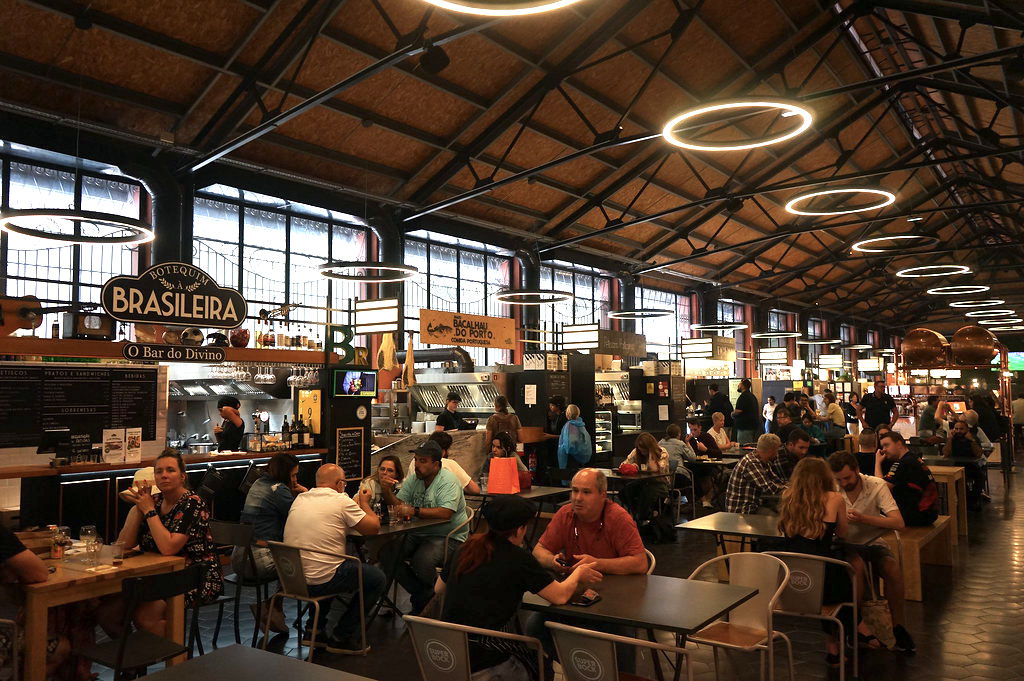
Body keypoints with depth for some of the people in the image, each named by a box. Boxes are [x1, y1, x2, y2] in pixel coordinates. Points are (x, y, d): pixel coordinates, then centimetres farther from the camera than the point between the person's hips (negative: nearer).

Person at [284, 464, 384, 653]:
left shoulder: (300, 500, 10)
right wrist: (364, 504, 12)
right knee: (377, 578, 11)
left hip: (292, 580, 8)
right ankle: (341, 637, 13)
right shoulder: (341, 501, -11)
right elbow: (373, 528, -6)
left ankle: (314, 629, 29)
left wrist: (355, 504, 30)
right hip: (320, 581, -8)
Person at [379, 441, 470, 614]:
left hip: (448, 537, -7)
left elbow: (445, 513, -26)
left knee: (422, 560, -32)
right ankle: (421, 596, 5)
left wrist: (414, 511, -30)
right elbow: (398, 504, 7)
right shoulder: (414, 480, 10)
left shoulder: (448, 481, -13)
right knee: (387, 553, -10)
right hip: (417, 534, 7)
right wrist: (387, 492, -12)